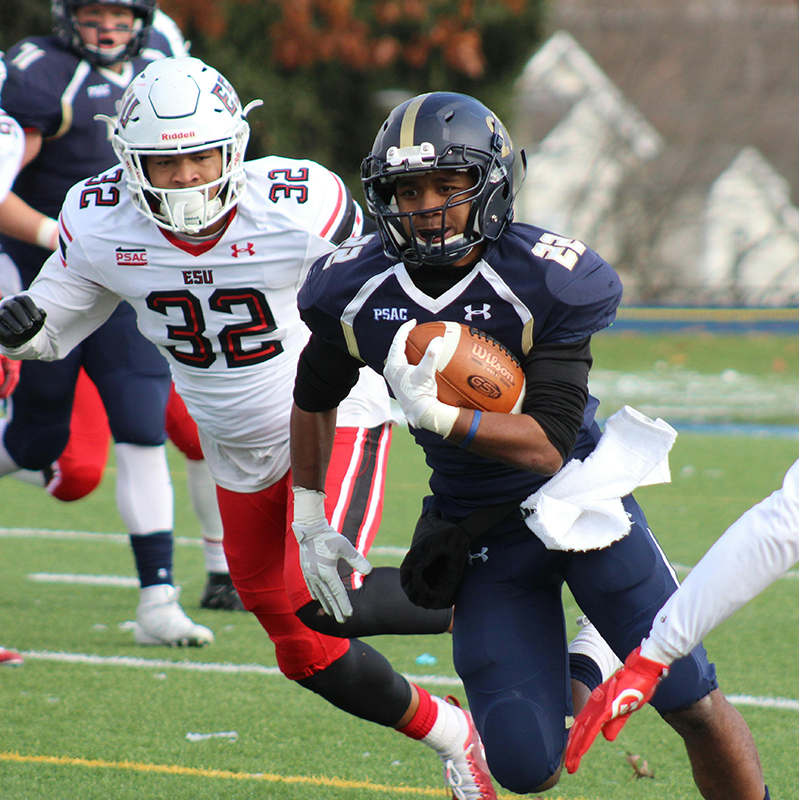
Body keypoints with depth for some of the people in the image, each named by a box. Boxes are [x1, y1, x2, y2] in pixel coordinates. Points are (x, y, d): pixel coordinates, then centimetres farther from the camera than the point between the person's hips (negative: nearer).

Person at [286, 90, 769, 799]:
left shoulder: (546, 284, -21)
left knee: (694, 705, -8)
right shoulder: (356, 290, -10)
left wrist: (437, 414, -37)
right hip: (481, 528, 2)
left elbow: (548, 446, -24)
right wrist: (309, 521, 11)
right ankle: (570, 689, 30)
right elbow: (314, 398, 11)